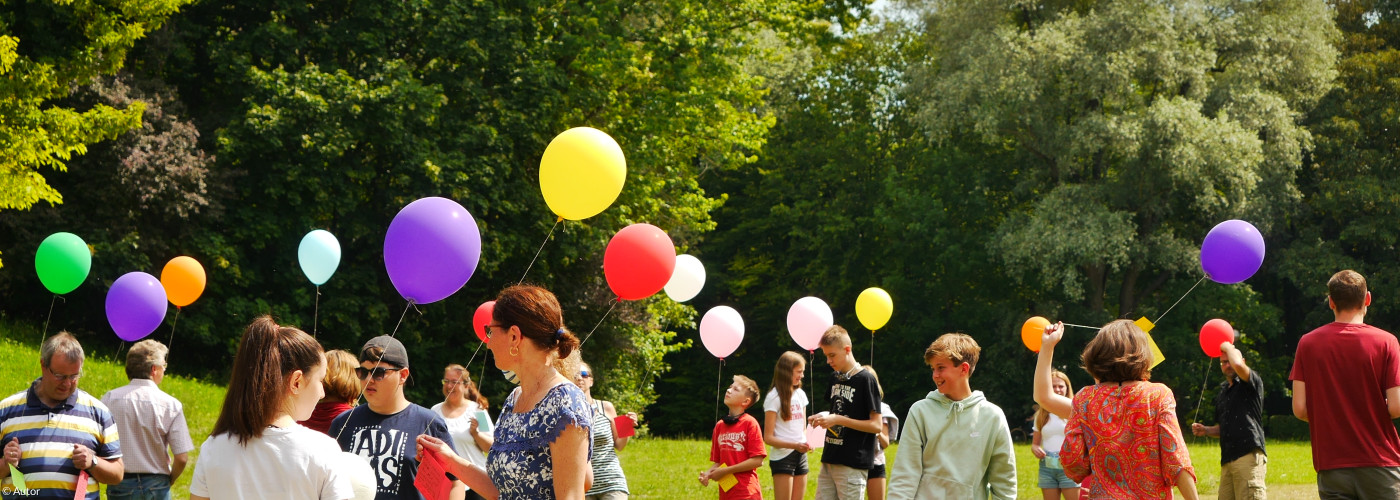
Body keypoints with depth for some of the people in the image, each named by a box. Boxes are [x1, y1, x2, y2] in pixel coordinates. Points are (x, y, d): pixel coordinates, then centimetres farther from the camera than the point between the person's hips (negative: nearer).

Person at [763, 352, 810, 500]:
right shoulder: (774, 397, -8)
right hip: (782, 457, -6)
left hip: (801, 455, 7)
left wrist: (806, 443, -3)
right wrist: (795, 445, -23)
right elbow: (768, 437, -11)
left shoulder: (800, 394, 11)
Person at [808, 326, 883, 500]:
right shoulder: (835, 377, 14)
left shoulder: (865, 379, -10)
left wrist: (838, 420, -18)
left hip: (853, 464, -8)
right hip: (829, 460, 8)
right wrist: (823, 418, 3)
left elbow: (876, 425, -13)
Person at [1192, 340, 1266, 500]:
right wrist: (1206, 431, 13)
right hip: (1227, 460, 8)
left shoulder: (1251, 383, 1)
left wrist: (1228, 347, -2)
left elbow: (1238, 365, -22)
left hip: (1249, 455, -8)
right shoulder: (1222, 393, 25)